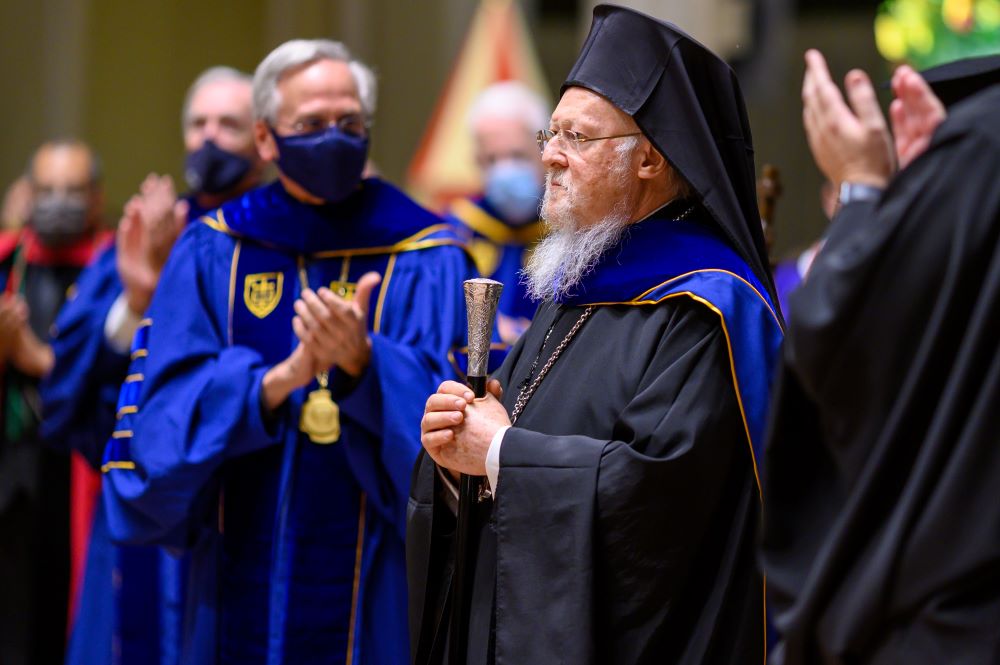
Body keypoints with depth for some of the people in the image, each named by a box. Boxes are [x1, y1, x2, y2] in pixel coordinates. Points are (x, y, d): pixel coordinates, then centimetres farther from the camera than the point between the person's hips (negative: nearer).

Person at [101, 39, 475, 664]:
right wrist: (278, 379, -21)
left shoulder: (426, 260, -1)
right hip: (244, 582, 2)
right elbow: (158, 415, -5)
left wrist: (362, 363, -29)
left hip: (376, 585, -1)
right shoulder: (209, 255, 4)